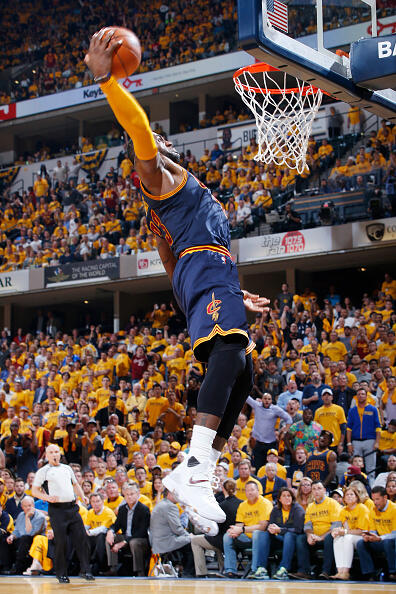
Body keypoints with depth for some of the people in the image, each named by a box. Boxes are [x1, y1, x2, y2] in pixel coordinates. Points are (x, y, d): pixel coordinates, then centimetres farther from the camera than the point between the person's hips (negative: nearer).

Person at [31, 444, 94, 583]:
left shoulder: (67, 468, 18)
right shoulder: (43, 471, 3)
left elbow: (75, 484, 28)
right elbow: (34, 490, 2)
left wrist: (82, 496, 11)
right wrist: (47, 497, -14)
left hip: (72, 507, 4)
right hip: (57, 509, -4)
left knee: (81, 538, -2)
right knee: (61, 542, -4)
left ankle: (85, 570, 4)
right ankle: (61, 574, 7)